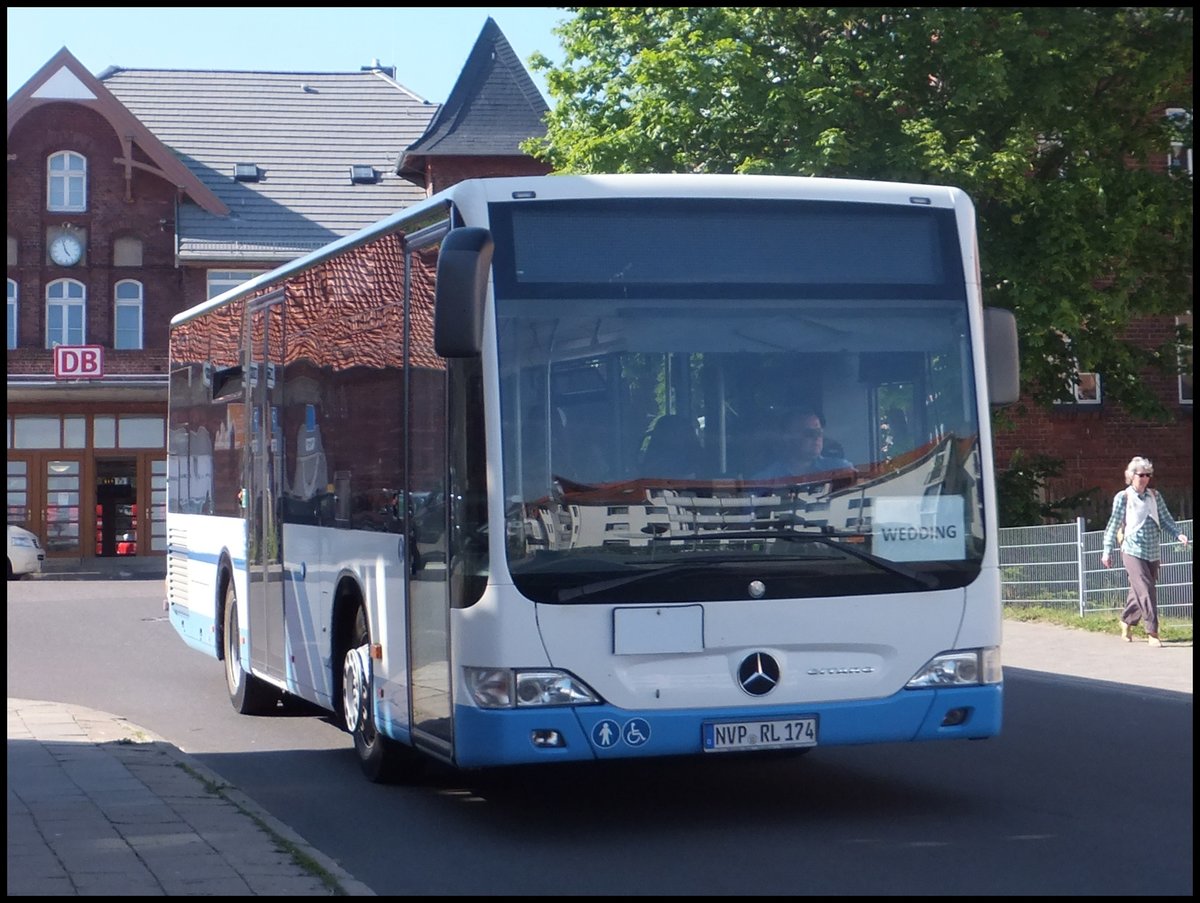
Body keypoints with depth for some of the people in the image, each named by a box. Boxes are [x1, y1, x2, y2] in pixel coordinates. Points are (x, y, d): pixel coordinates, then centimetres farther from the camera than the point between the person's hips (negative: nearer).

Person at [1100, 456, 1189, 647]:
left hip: (1152, 552, 5)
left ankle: (1126, 622, 32)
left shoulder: (1155, 496, 10)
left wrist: (1178, 534, -9)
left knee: (1139, 591, 12)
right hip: (1133, 551, -5)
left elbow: (1166, 519, 9)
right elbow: (1114, 524, -2)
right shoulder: (1123, 497, -3)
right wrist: (1107, 551, -4)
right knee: (1146, 590, -15)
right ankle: (1152, 632, -14)